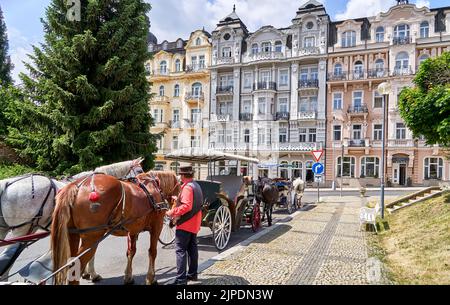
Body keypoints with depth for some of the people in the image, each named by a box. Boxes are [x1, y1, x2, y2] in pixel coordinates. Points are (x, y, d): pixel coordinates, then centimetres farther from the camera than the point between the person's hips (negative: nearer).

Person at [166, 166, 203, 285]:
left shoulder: (187, 187, -18)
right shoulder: (196, 186, 12)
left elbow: (186, 206, -27)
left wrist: (172, 212, -22)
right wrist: (178, 199, 26)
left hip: (185, 223, -10)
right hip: (194, 223, 10)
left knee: (180, 250, -6)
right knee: (192, 248, 16)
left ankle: (181, 279, -5)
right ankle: (192, 274, 26)